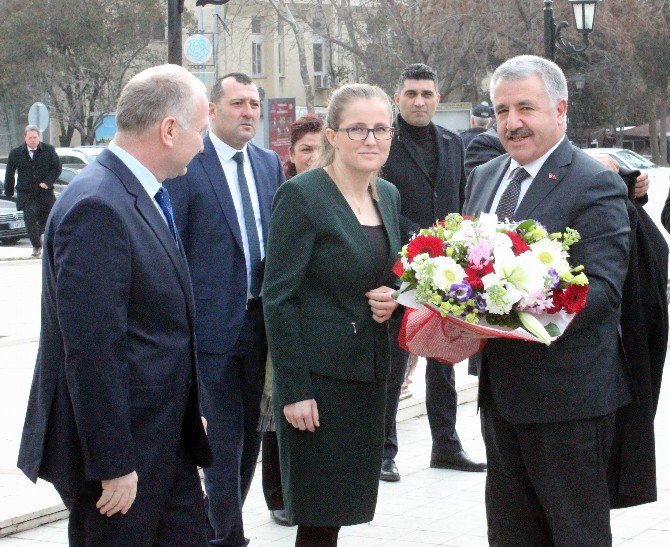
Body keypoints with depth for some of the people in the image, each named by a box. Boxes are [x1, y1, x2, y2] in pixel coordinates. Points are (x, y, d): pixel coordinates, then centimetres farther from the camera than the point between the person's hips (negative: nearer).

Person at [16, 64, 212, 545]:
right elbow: (92, 349, -24)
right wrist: (113, 463, -23)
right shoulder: (98, 207, -21)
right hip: (122, 452, -10)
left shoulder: (143, 198, 10)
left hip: (166, 442, 10)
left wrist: (187, 412, 20)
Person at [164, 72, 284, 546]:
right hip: (213, 323, -6)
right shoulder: (187, 164, -9)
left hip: (261, 321, 6)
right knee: (224, 436, -2)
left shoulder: (270, 164, 10)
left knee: (250, 432, 14)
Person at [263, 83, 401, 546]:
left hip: (369, 371, 7)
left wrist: (391, 299, -2)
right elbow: (279, 299, -13)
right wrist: (294, 390, -17)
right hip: (318, 374, -7)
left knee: (341, 508, 11)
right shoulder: (301, 195, -12)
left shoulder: (388, 195, 11)